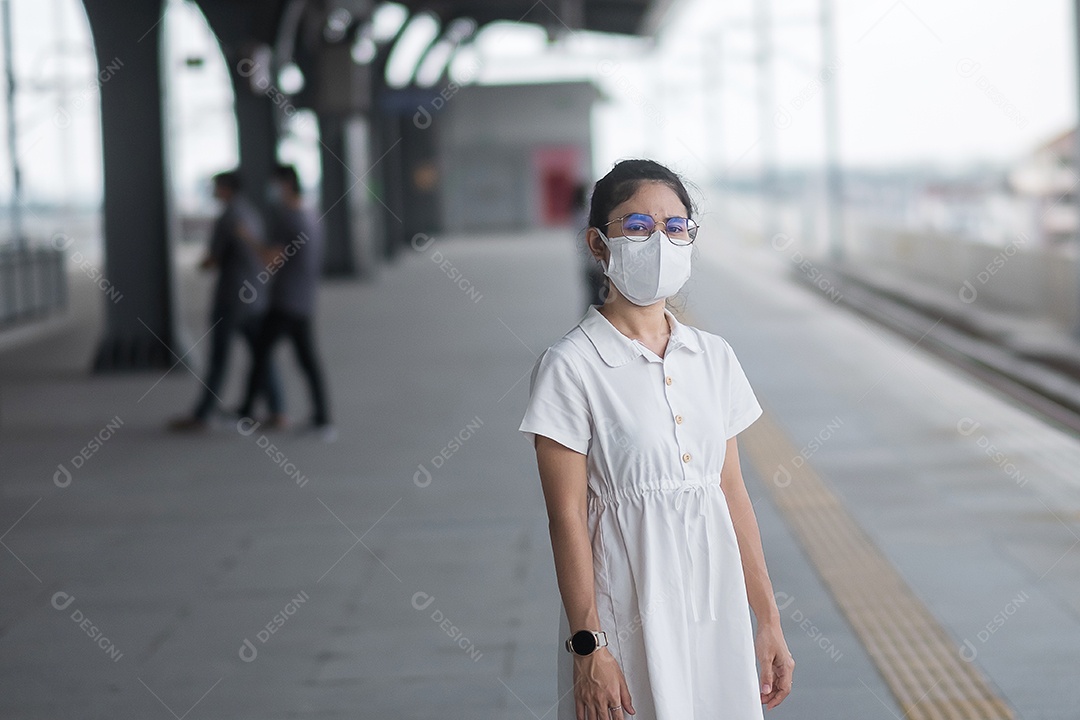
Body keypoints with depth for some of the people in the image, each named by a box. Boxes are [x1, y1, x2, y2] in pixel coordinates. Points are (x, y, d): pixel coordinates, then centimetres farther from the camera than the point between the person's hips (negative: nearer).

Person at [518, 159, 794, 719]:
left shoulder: (713, 357, 7)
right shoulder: (571, 366, -9)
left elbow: (733, 494, 9)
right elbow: (567, 517, -10)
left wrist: (769, 622, 9)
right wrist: (588, 646, -13)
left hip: (715, 607, 5)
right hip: (628, 612, -5)